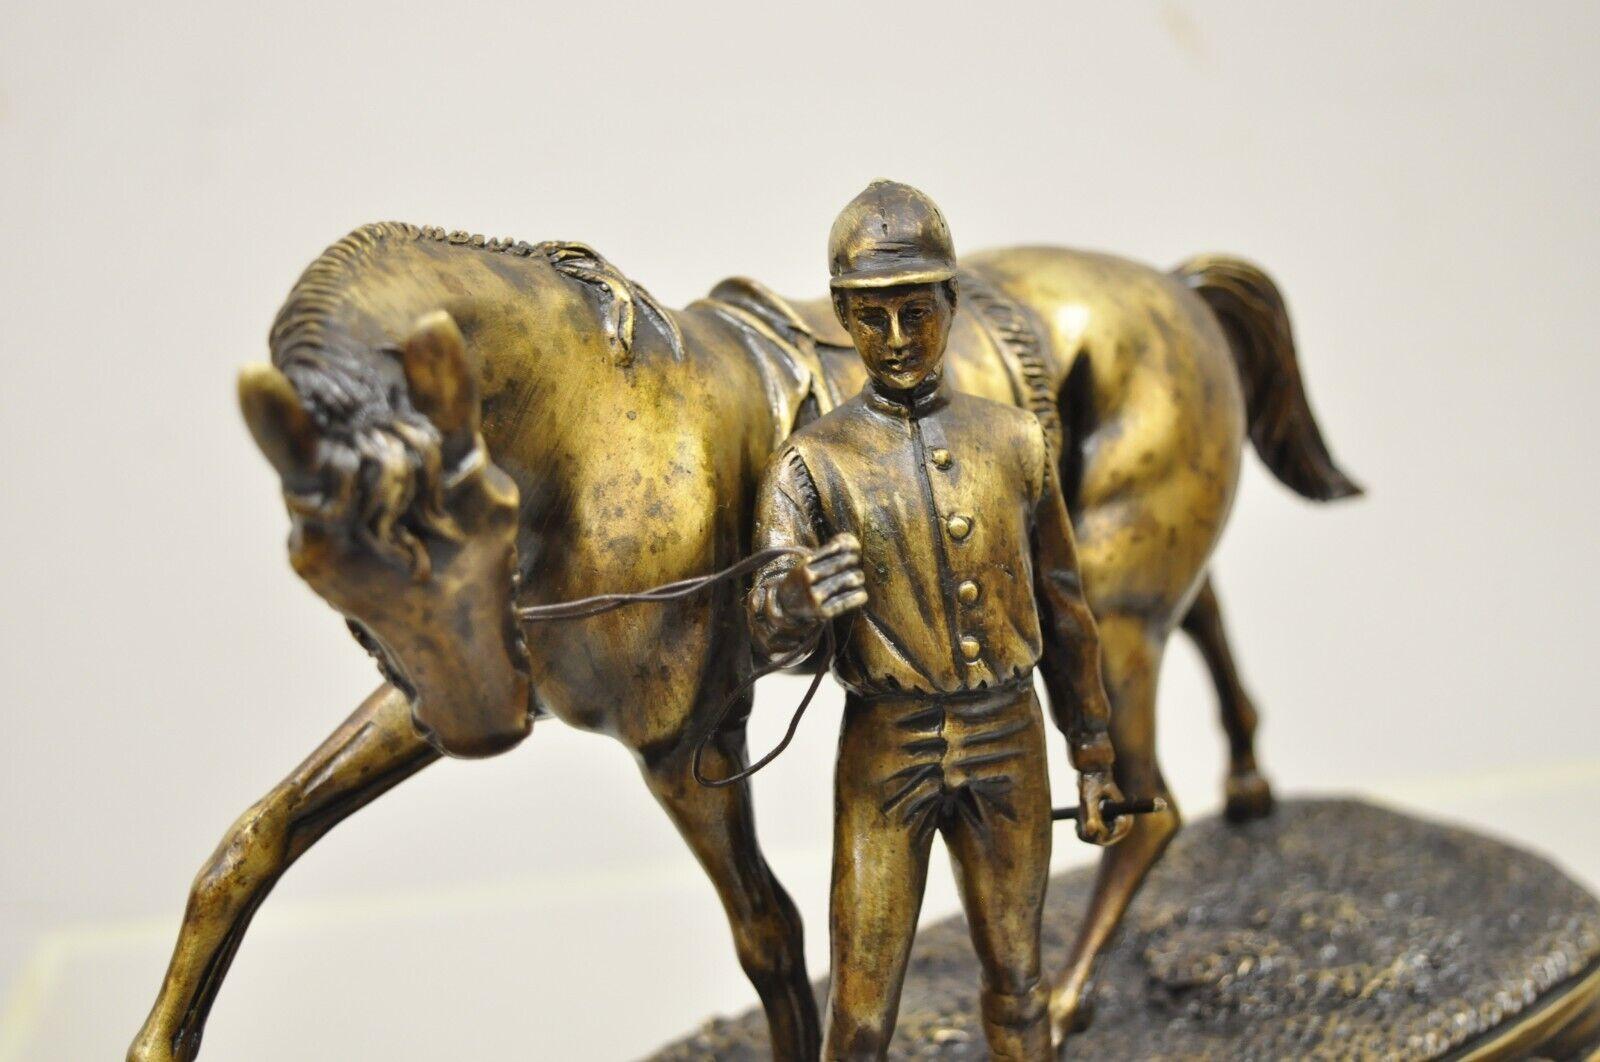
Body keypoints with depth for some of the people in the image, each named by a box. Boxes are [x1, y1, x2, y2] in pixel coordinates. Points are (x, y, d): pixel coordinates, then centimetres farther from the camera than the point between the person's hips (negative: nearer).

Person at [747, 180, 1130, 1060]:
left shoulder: (1014, 442, 4)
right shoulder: (813, 462, -5)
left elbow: (1063, 608, 11)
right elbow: (769, 626, -18)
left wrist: (1093, 755, 12)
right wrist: (796, 599, -42)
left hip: (1008, 743, 3)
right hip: (886, 753, -2)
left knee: (1016, 982, 16)